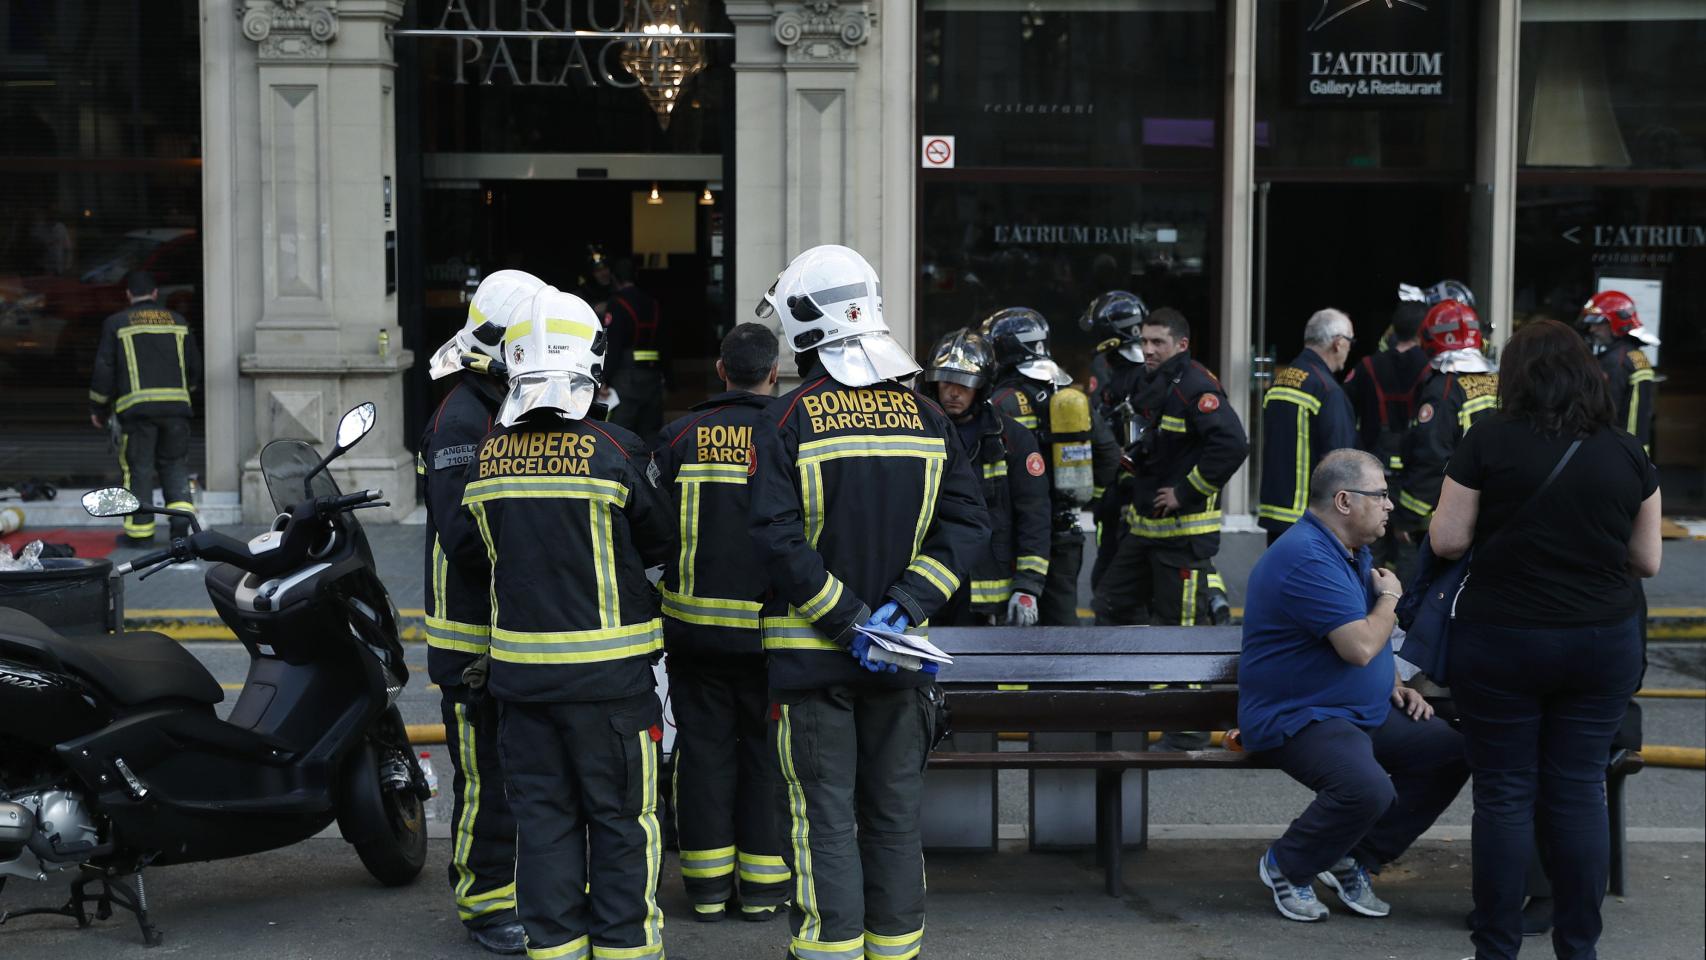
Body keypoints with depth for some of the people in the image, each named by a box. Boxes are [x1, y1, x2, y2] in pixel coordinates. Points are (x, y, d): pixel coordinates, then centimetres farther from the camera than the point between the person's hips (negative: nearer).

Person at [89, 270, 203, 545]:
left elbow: (104, 369, 3)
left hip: (137, 407, -3)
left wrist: (98, 408, 12)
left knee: (137, 468, 3)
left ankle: (139, 530, 4)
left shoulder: (116, 323, 4)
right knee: (175, 464, 13)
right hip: (176, 405, 3)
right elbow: (194, 366, 18)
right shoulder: (178, 322, 13)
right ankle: (181, 513, -4)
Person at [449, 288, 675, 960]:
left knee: (543, 818, 13)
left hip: (520, 670, 4)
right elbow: (662, 543, 0)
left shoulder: (486, 458, 0)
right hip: (607, 673, -4)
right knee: (621, 818, 8)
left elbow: (462, 546, 11)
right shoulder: (615, 453, -13)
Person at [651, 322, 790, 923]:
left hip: (694, 626, 1)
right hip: (769, 629, -1)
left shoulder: (683, 435, -2)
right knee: (767, 752, 9)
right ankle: (762, 885, 13)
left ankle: (708, 884, 15)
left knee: (705, 750, 9)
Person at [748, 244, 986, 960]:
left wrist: (849, 618, -14)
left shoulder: (788, 421, -9)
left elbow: (777, 539, -18)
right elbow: (966, 523, -3)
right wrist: (903, 607, -8)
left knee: (825, 813, 4)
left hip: (811, 655, -3)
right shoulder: (925, 417, 3)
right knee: (895, 809, 13)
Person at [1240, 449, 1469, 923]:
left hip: (1367, 711, 10)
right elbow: (1360, 647, -26)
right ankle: (1285, 867, -5)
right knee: (1368, 788, -34)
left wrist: (1395, 686, 11)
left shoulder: (1354, 551, 14)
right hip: (1298, 719, -10)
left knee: (1455, 750, -4)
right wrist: (1389, 596, -7)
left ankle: (1355, 860, 5)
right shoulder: (1307, 558, -22)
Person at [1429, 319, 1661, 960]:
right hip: (1604, 642, 3)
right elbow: (1647, 561, 6)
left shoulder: (1489, 441, -8)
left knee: (1505, 793, 5)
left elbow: (1448, 541, -7)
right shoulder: (1627, 453, 0)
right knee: (1580, 790, 9)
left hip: (1501, 641, -2)